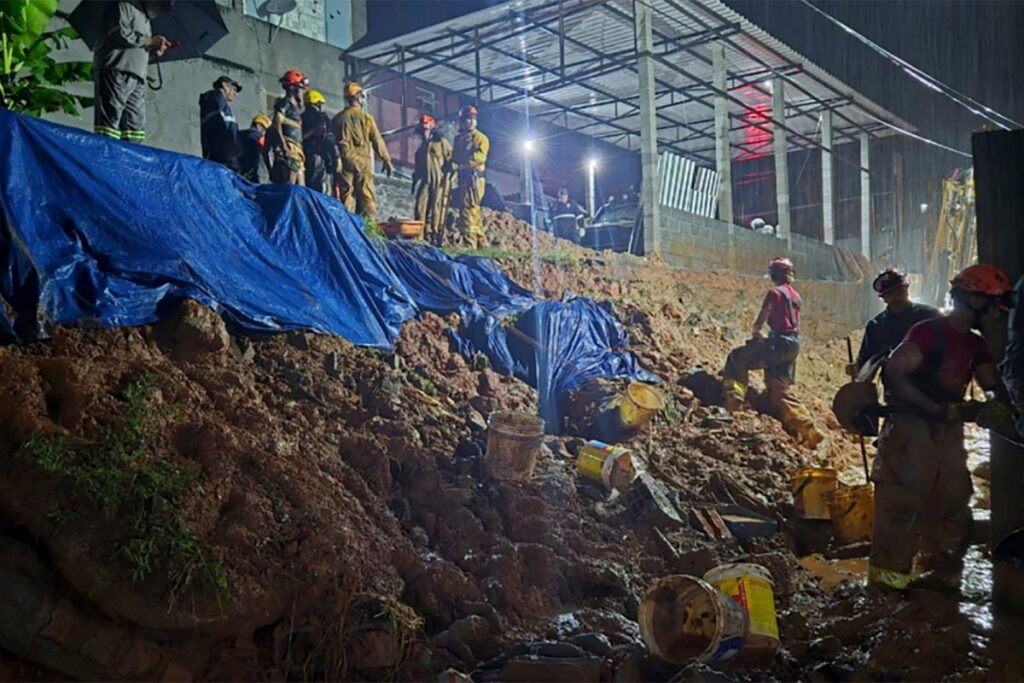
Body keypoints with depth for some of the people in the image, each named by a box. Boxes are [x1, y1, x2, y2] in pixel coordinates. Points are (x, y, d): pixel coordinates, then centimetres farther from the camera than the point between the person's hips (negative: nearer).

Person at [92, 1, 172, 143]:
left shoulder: (145, 21, 30)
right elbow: (119, 33, -13)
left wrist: (153, 52, 12)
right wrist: (149, 41, -5)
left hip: (137, 79, 9)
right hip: (117, 72, -9)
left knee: (135, 130, -1)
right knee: (110, 120, -16)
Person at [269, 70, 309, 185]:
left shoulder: (296, 106, 23)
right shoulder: (284, 103, -3)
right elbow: (276, 126, -15)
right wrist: (285, 148, -21)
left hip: (297, 151, 9)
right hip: (289, 151, -9)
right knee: (289, 188, -16)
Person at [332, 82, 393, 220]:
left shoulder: (338, 118, 6)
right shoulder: (366, 117, -1)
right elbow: (377, 140, -1)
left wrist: (335, 160, 17)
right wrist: (386, 160, 4)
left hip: (345, 160, 2)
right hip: (363, 160, -2)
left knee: (346, 196, 2)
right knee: (367, 196, 0)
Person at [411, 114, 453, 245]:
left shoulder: (441, 142, 5)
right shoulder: (421, 147, 24)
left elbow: (450, 160, -1)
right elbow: (418, 166, 28)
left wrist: (450, 175, -10)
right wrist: (415, 181, 21)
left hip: (439, 181, -5)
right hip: (424, 181, 5)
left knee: (437, 208, -7)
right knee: (420, 207, -7)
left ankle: (437, 236, -5)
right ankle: (420, 236, -8)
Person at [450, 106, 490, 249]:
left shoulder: (480, 137, 0)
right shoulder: (458, 138, 20)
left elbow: (480, 156, -15)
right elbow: (455, 156, 21)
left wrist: (462, 162, -25)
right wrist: (452, 163, -2)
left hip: (474, 177, -7)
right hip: (463, 177, 7)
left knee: (468, 209, -14)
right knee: (473, 211, 10)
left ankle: (470, 244, -16)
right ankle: (482, 243, 18)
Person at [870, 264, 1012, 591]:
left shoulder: (975, 345, 12)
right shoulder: (928, 332, -14)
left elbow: (992, 382, 4)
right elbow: (894, 373, -21)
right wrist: (934, 408, -21)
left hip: (948, 430, 9)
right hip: (912, 428, -8)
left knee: (952, 502, 12)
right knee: (903, 501, -6)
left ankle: (942, 570, 25)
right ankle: (888, 572, 4)